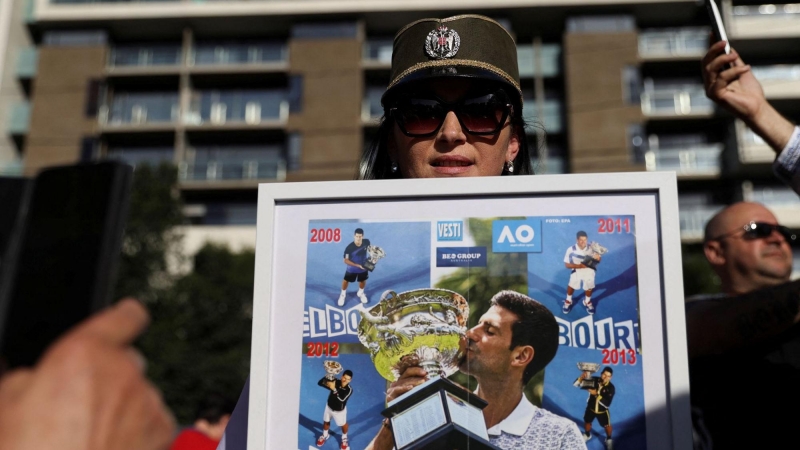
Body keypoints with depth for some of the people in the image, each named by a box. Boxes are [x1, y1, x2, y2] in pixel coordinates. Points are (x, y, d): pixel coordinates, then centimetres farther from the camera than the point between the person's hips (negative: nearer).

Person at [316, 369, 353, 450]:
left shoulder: (349, 389, -33)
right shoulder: (335, 381, -26)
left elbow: (341, 399, -46)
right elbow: (320, 382, -28)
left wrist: (334, 389, -53)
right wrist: (327, 377, -48)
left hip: (339, 410, -3)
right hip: (329, 406, 3)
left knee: (343, 424, 22)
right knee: (326, 422, 25)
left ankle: (344, 439, 52)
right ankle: (325, 436, 55)